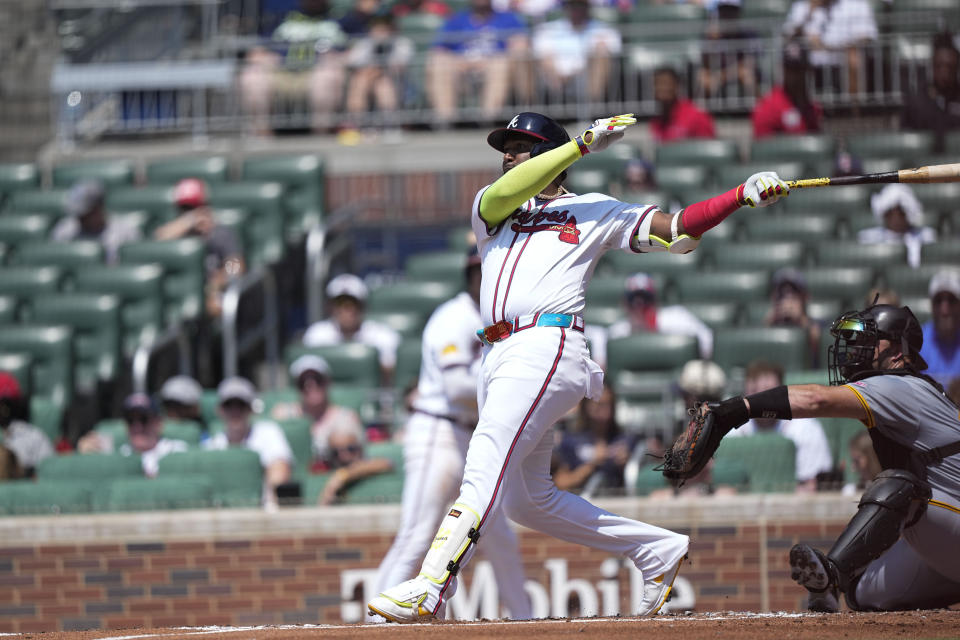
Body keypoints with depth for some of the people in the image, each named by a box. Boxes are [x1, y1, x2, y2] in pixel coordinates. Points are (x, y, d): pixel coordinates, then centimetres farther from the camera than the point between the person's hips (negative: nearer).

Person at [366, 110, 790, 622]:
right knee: (527, 501, 8)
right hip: (497, 358, 7)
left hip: (545, 347, -7)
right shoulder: (488, 210, 24)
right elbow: (503, 194, 1)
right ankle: (657, 550, 20)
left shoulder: (594, 211, 15)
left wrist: (745, 195, -3)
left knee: (486, 469, -21)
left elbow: (678, 230, 10)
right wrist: (582, 143, -3)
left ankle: (427, 590, -32)